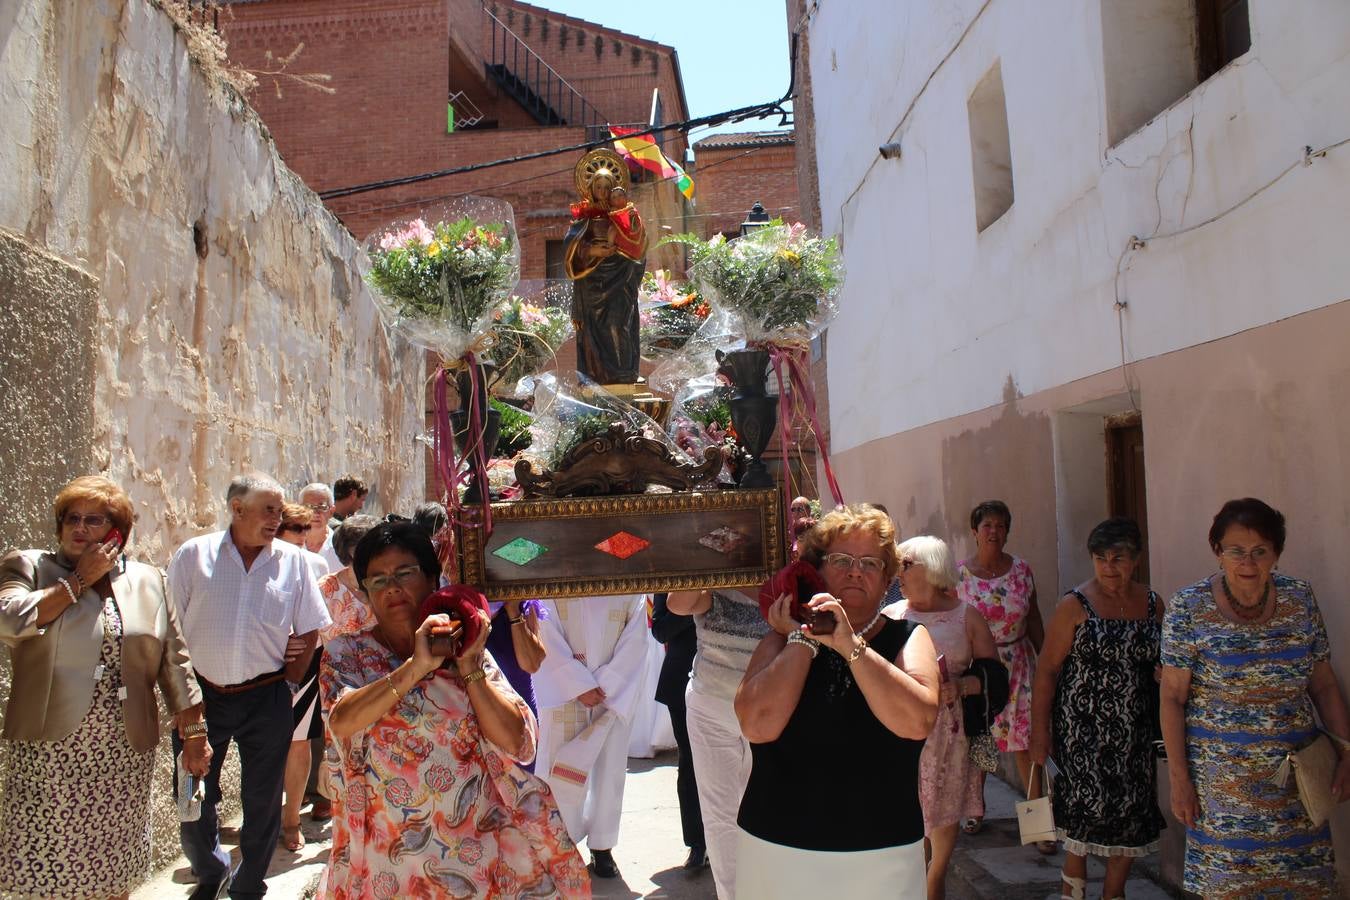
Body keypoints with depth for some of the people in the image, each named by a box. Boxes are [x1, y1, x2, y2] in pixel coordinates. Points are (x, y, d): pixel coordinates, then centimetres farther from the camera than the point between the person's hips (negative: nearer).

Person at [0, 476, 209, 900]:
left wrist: (194, 732, 6)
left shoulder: (147, 580, 10)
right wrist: (79, 580, -10)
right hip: (51, 751, -2)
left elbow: (174, 662, 10)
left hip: (126, 754, 2)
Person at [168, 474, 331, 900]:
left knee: (262, 801, 10)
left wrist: (289, 679, 2)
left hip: (266, 700, 0)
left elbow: (309, 630, 6)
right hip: (202, 696, 0)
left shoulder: (294, 561, 1)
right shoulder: (193, 555, -1)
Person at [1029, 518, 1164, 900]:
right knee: (1088, 809, -4)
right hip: (1083, 729, -4)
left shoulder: (1153, 604, 6)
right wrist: (1040, 731, -10)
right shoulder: (1075, 605, -8)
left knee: (1132, 818, 8)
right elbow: (1046, 670, -7)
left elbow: (1162, 662, 21)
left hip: (1135, 732, 4)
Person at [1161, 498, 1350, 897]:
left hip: (1295, 771, 3)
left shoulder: (1300, 599, -1)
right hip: (1220, 773, -3)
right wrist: (1179, 777, -8)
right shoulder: (1188, 609, -11)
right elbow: (1173, 697, -8)